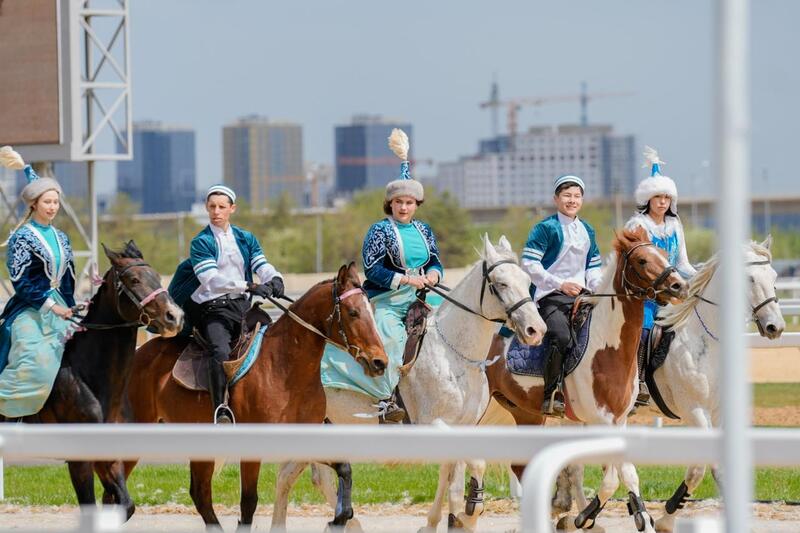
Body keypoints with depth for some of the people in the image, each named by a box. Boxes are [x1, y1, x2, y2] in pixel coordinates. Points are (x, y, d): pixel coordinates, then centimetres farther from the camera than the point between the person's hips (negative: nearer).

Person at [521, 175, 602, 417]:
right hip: (550, 296, -7)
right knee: (562, 336, -29)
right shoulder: (546, 228, -3)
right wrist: (560, 284, -15)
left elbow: (593, 267, 24)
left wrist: (597, 290, 3)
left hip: (580, 295, 7)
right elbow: (529, 263, -9)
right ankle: (552, 396, -22)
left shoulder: (587, 231, 18)